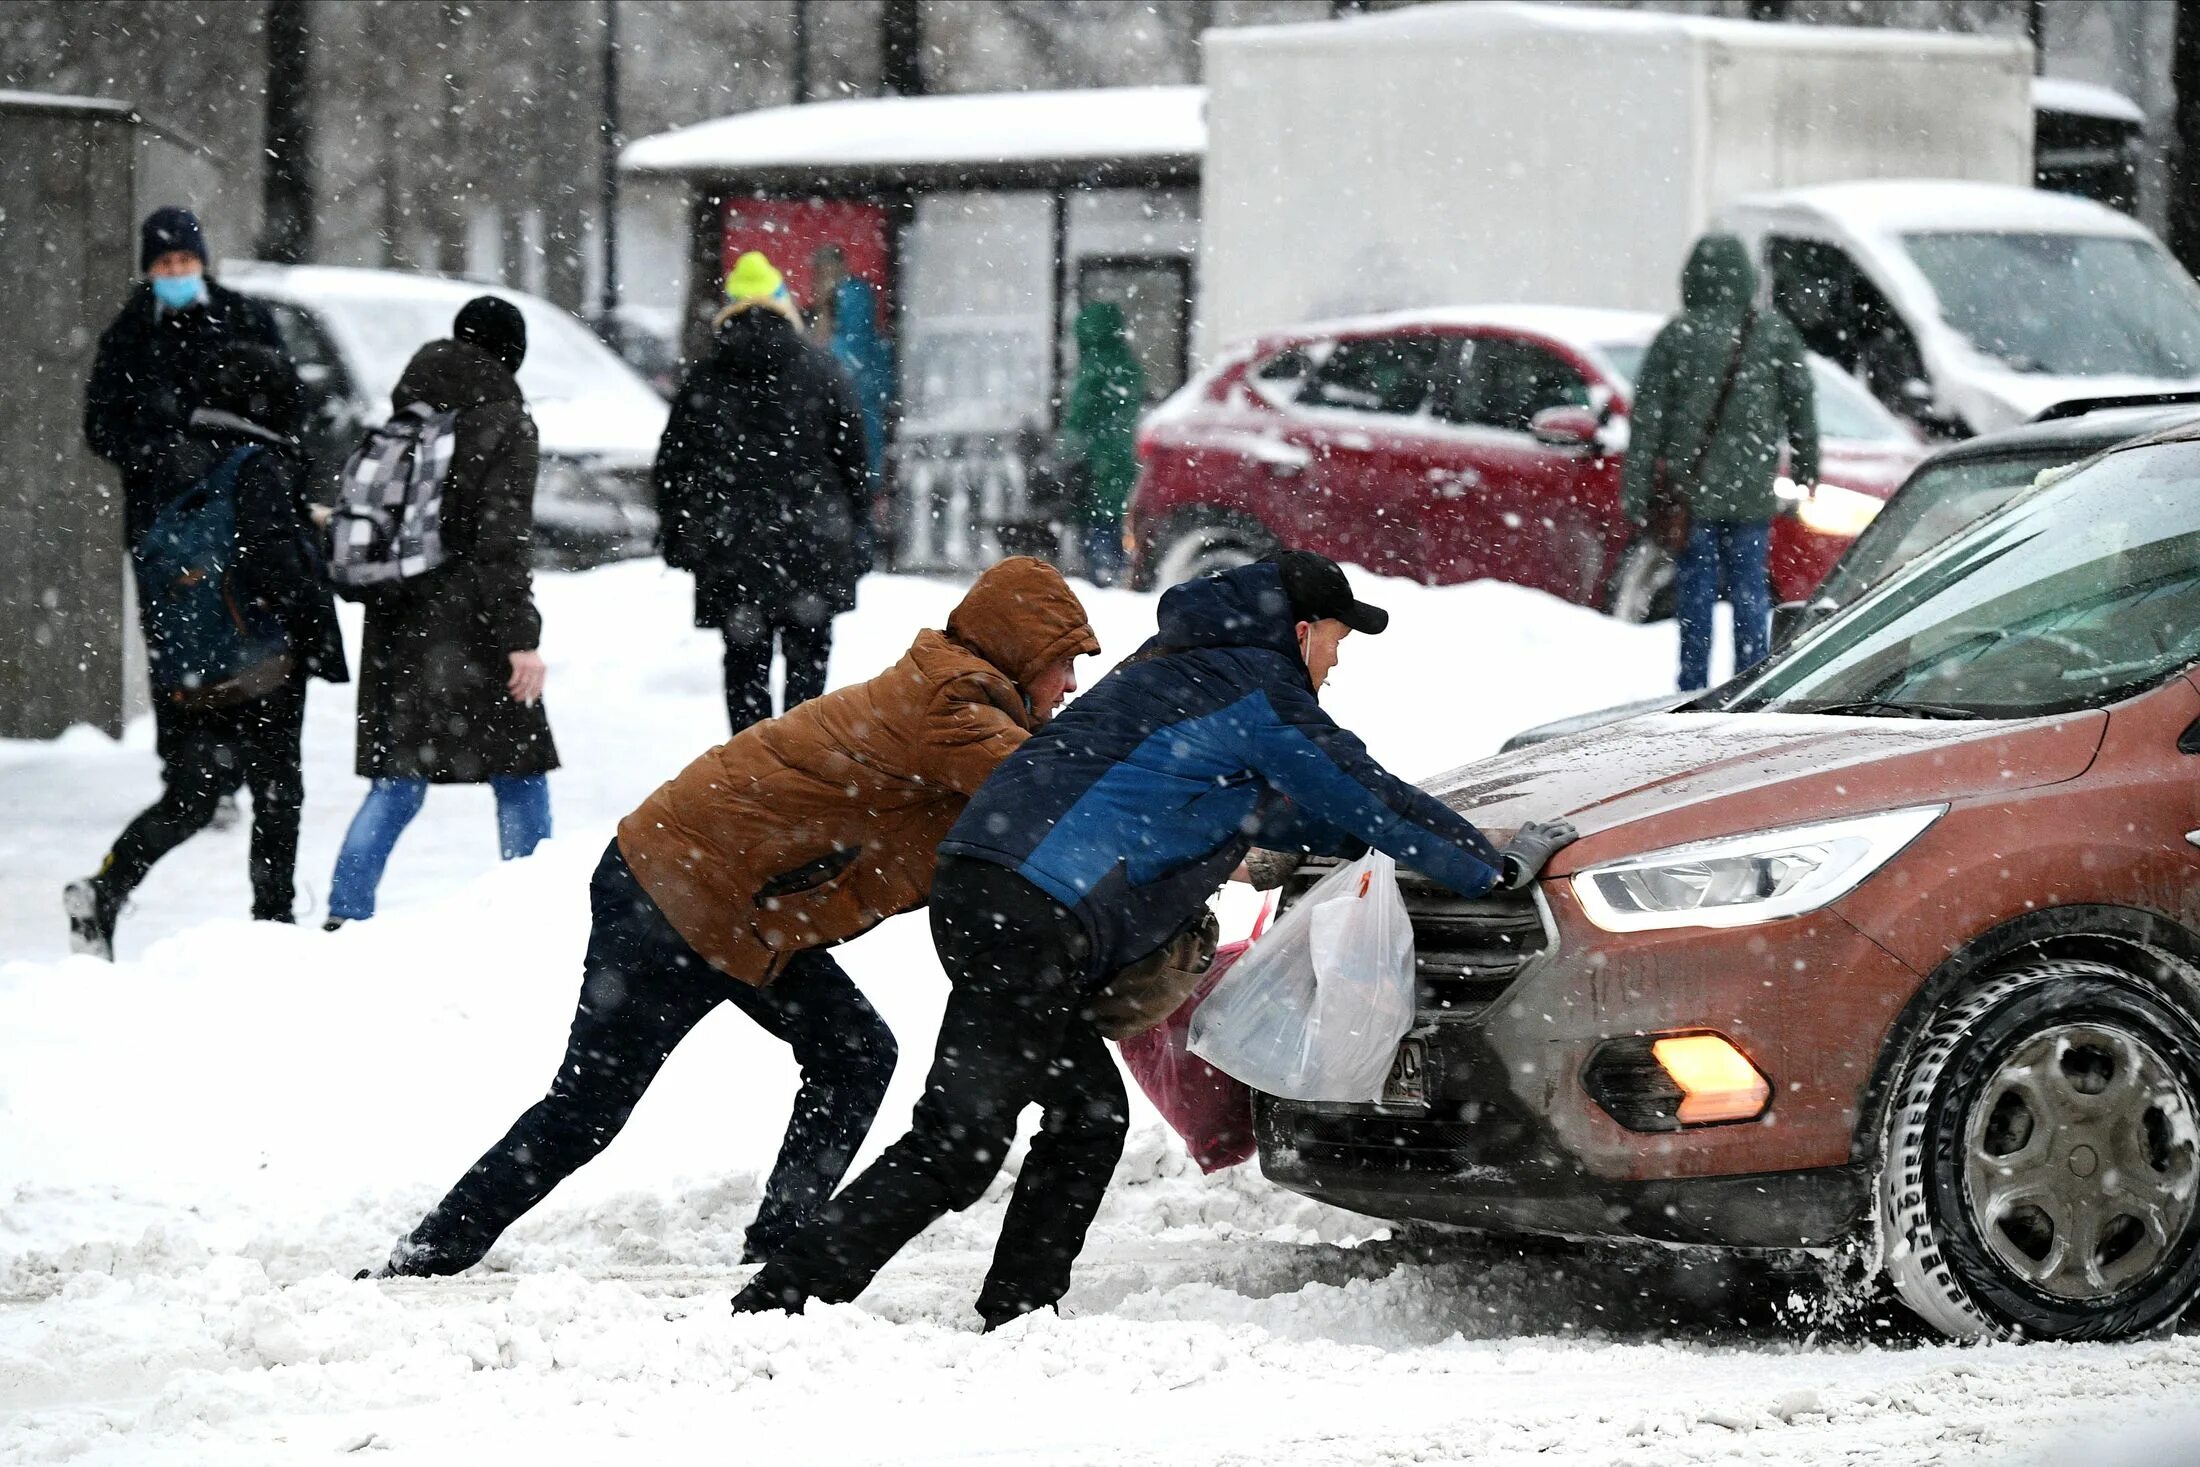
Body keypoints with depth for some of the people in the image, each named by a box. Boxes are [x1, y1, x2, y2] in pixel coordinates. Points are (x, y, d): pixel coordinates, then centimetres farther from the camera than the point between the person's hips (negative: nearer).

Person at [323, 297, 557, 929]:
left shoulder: (405, 421, 11)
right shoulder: (503, 424, -7)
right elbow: (503, 539, -14)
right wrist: (521, 636, -15)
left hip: (397, 627, 6)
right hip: (469, 631, -6)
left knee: (396, 784, 9)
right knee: (520, 779, 3)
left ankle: (344, 918, 0)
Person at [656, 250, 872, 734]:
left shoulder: (703, 380, 5)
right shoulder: (822, 373, 3)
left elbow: (672, 467, 9)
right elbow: (855, 462, 5)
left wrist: (677, 538, 17)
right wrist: (858, 540, 11)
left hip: (730, 551, 1)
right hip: (811, 547, -1)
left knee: (745, 667, 7)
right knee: (808, 664, 4)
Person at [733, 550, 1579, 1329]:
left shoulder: (1183, 670, 29)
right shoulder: (1256, 689, 1)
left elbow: (1277, 813, 42)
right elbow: (1368, 798, 5)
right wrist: (1497, 870, 16)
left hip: (981, 890, 10)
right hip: (1033, 917, -10)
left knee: (1089, 1113, 17)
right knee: (957, 1142, -13)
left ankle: (1015, 1316, 14)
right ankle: (775, 1306, -19)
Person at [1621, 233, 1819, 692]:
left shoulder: (1678, 336, -4)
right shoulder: (1775, 333, 0)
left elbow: (1648, 417, -4)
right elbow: (1801, 408, 6)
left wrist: (1636, 490, -1)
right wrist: (1806, 470, 17)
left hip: (1692, 489, -2)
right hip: (1752, 492, 2)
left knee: (1696, 592, 3)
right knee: (1750, 591, 7)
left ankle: (1694, 689, 3)